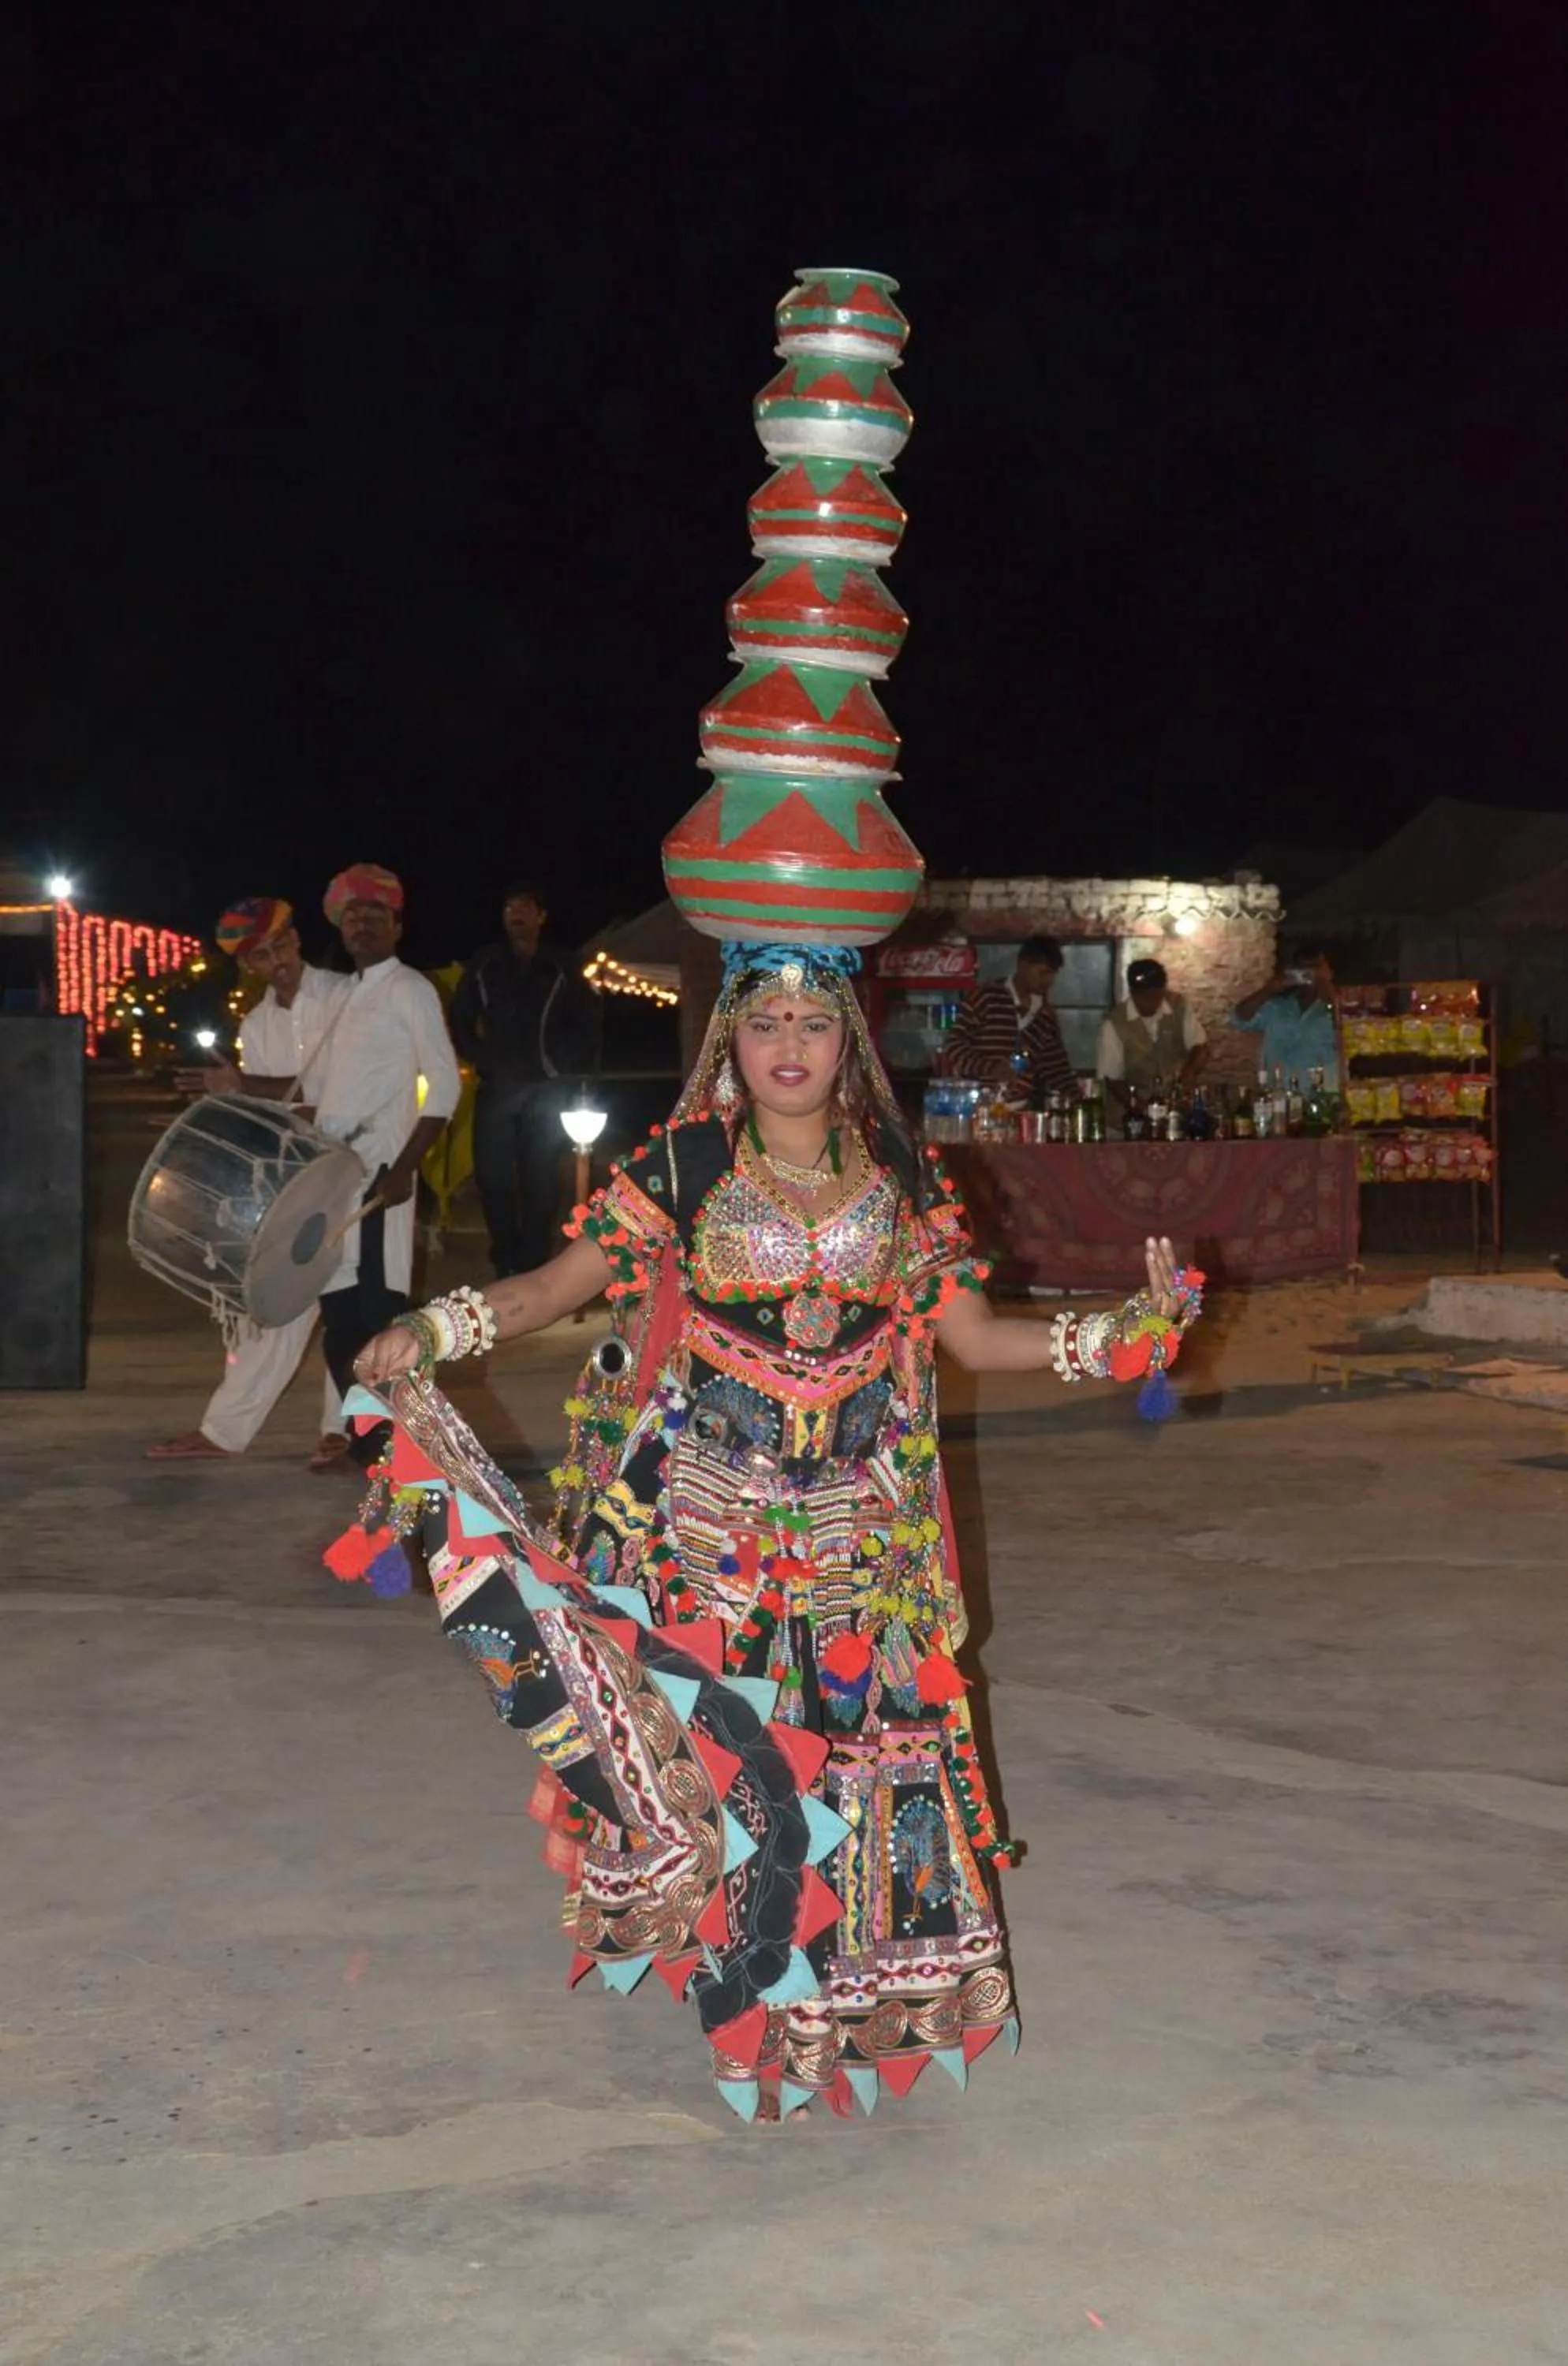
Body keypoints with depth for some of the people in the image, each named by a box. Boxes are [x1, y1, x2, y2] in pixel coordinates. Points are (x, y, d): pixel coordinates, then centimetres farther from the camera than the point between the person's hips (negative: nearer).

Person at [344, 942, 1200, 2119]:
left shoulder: (902, 1179, 4)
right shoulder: (685, 1168, -3)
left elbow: (973, 1335, 6)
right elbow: (564, 1280, -4)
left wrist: (1117, 1335, -4)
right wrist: (434, 1330, -18)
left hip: (855, 1527, 2)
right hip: (705, 1523, -2)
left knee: (860, 1723, 2)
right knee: (718, 1733, -5)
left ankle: (860, 1990, 19)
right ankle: (747, 1986, 16)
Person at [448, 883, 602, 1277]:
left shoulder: (562, 970, 7)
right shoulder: (484, 967, 10)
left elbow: (588, 1025, 9)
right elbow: (461, 1021, 16)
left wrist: (565, 1068, -1)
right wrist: (482, 1060, 4)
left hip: (545, 1091, -1)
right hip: (497, 1088, 1)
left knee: (540, 1180, -3)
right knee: (493, 1176, -3)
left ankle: (533, 1263, 3)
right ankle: (506, 1260, 9)